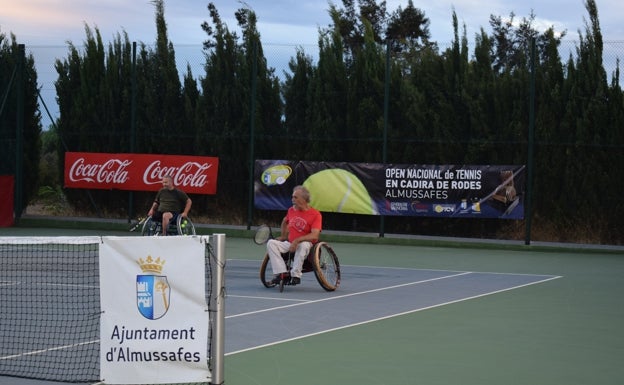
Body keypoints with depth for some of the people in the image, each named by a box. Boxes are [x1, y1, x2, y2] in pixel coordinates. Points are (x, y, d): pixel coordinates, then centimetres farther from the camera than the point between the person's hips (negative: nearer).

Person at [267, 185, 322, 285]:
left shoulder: (315, 214, -10)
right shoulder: (291, 210, 9)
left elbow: (314, 236, -22)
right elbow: (285, 222, 33)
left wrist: (297, 240, -31)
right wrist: (283, 236, 21)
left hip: (306, 244, -5)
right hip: (289, 243, 5)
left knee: (303, 245, -40)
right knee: (271, 243, -19)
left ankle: (296, 275, -35)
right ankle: (281, 273, -30)